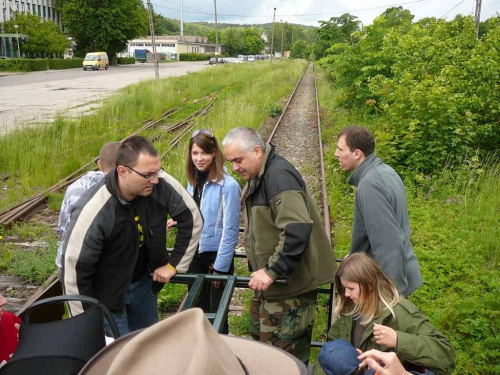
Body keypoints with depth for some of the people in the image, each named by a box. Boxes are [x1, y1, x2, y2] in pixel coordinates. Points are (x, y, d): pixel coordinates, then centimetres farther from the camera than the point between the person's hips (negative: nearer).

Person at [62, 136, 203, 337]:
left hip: (144, 283, 5)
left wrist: (174, 265, -4)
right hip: (107, 296, -4)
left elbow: (192, 218, -5)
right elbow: (74, 270, -22)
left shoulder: (161, 184, -21)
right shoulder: (93, 211, -32)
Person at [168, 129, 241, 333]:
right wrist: (177, 220, -1)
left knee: (217, 311, 10)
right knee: (198, 307, 20)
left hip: (218, 254, -6)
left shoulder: (228, 185, -20)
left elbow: (230, 230, -17)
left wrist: (220, 267, -15)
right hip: (195, 253, 6)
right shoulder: (193, 180, 2)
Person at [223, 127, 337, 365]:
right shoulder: (258, 177, 10)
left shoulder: (278, 175, -22)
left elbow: (298, 228, -32)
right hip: (270, 279, 11)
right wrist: (260, 265, 14)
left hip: (289, 283, -11)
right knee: (261, 339, 22)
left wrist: (272, 271, -28)